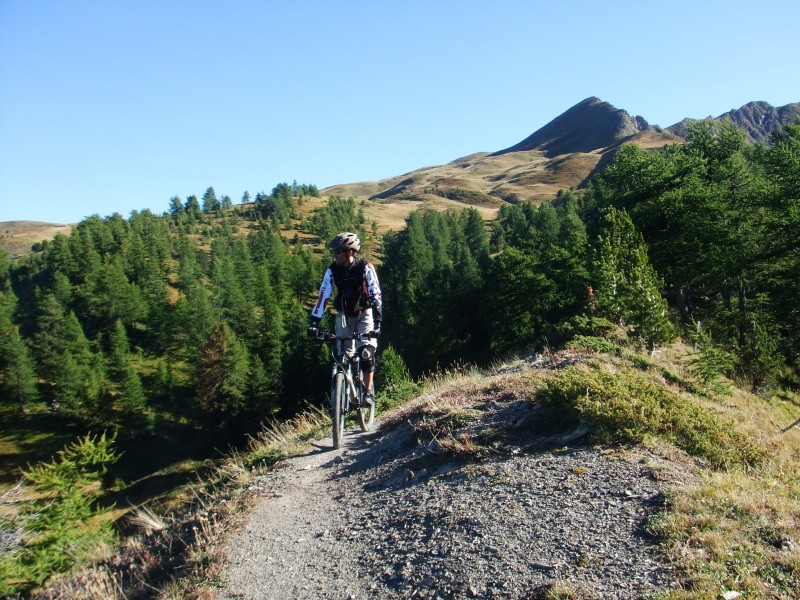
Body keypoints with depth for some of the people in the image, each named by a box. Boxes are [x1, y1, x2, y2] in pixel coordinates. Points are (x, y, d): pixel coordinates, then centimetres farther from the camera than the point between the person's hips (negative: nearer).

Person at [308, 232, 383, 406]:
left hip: (364, 314, -3)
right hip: (344, 315, 3)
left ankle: (369, 390, -3)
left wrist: (377, 321, -35)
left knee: (366, 351, -18)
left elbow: (375, 294, -26)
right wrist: (314, 322, -21)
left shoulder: (365, 267, -21)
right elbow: (323, 296, -14)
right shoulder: (333, 270, -13)